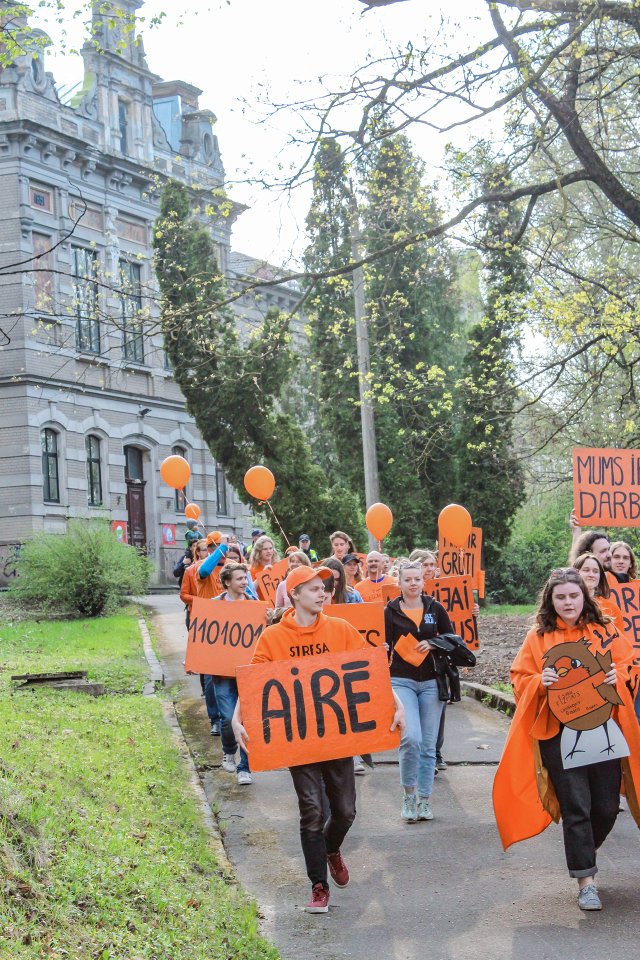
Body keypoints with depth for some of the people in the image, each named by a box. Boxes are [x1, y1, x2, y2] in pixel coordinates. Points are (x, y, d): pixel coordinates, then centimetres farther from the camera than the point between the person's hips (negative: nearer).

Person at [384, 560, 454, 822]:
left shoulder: (435, 608, 5)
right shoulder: (390, 611, 0)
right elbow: (384, 646, 1)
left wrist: (433, 644, -7)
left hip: (431, 681, 2)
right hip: (401, 681, -2)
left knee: (428, 745, 6)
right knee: (411, 738, -19)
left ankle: (424, 799, 18)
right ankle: (409, 793, 1)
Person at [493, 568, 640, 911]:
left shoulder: (604, 630, 6)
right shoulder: (538, 635, 2)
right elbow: (520, 678, 5)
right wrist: (540, 682, -15)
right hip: (558, 732, -2)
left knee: (607, 806, 4)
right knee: (575, 806, -2)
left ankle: (583, 853, 35)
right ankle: (586, 881, 8)